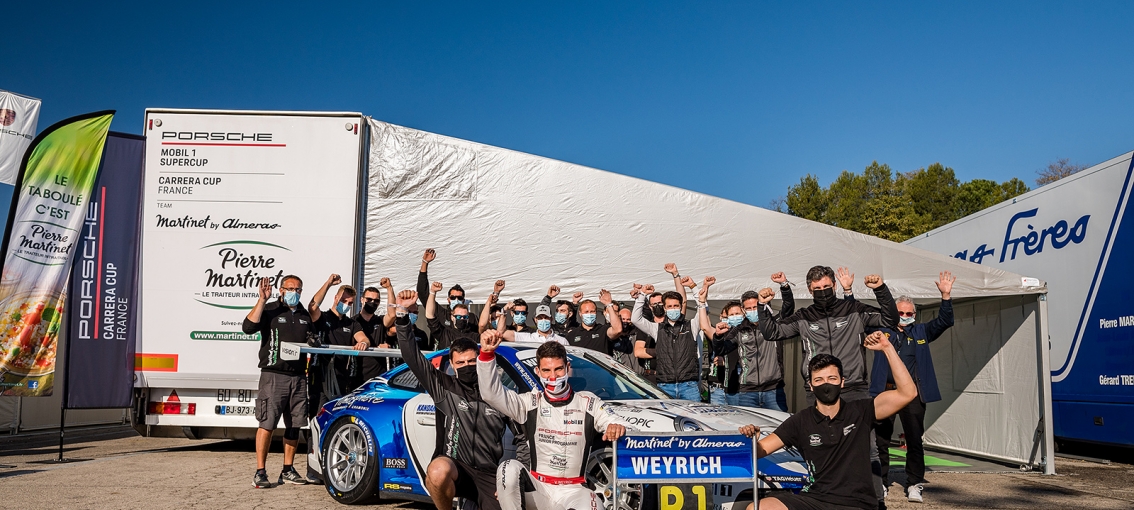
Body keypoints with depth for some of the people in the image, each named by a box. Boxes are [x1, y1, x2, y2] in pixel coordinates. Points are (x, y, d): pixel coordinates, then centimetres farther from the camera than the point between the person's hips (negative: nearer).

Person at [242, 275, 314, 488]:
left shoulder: (305, 315, 18)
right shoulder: (269, 310, 1)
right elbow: (248, 327, -16)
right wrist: (262, 300, -18)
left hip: (298, 377, 6)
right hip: (273, 375, -5)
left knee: (294, 425, 9)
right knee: (267, 424, -7)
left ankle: (288, 470, 18)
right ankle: (260, 472, -1)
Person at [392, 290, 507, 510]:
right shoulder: (444, 387, 3)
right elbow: (412, 356, -6)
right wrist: (402, 313, -15)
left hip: (490, 475, 2)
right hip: (453, 468, -2)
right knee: (438, 470, -37)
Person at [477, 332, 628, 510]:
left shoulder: (588, 403, 4)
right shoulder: (530, 403, 3)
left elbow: (614, 425, -4)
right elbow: (491, 393, -8)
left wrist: (617, 427, -30)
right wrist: (486, 354, -22)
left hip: (573, 491, -2)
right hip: (537, 489, 2)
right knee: (509, 468, -29)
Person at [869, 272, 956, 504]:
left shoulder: (921, 332, 13)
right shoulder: (882, 330, 10)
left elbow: (944, 321, 4)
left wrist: (946, 296, -10)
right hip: (885, 390, 0)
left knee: (914, 440, 1)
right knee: (881, 440, 4)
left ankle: (914, 484, 9)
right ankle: (880, 482, 13)